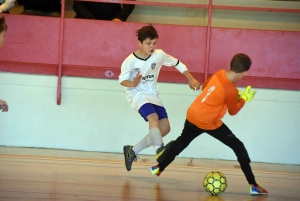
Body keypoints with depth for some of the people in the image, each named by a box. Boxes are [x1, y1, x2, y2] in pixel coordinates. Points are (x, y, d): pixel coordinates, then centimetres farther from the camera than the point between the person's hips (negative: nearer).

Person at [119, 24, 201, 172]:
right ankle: (159, 149, -30)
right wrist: (133, 84, -31)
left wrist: (191, 79, 0)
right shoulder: (130, 61, -18)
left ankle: (132, 151, 9)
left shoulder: (159, 55, -8)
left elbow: (177, 63, 4)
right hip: (137, 95, -6)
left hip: (153, 95, 6)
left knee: (165, 128, 0)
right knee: (153, 117, -32)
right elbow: (122, 80, -10)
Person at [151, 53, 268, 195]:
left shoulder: (219, 73, -4)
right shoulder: (230, 91, -21)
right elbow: (233, 111, -5)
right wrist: (244, 98, 8)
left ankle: (158, 167, 38)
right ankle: (253, 185, -3)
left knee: (181, 142, 30)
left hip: (193, 115, 7)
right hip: (209, 123, -7)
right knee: (239, 148, -1)